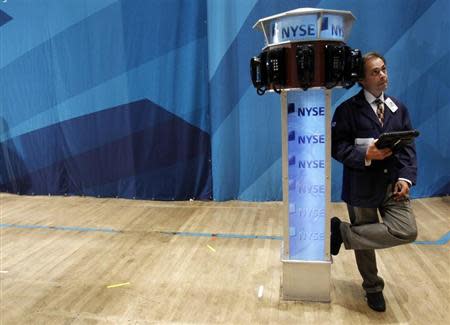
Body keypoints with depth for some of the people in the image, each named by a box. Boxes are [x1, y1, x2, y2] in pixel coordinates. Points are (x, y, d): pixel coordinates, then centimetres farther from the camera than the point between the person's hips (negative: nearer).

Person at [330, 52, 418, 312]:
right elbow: (337, 147, -10)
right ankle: (373, 288, 34)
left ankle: (343, 232, 1)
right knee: (363, 241, 8)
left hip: (393, 185, 4)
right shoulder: (348, 109, -4)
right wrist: (365, 155, -25)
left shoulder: (399, 108, 11)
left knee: (408, 232, -16)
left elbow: (409, 147, 7)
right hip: (363, 186, -4)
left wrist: (406, 177, -7)